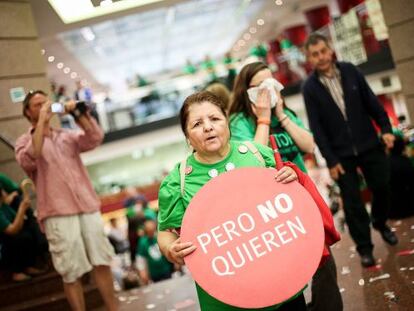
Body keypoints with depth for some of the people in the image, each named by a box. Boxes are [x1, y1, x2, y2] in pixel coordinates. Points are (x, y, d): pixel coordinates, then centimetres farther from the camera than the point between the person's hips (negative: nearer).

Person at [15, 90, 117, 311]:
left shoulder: (67, 136, 17)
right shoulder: (25, 141, 7)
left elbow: (95, 138, 1)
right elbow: (29, 160, -16)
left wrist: (77, 113, -8)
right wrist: (41, 121, -13)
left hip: (88, 207, 4)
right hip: (58, 215, -3)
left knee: (102, 263, 6)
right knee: (71, 273, -1)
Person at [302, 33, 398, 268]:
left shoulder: (350, 71, -1)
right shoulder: (310, 88, -7)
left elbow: (371, 102, 3)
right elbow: (317, 128, -8)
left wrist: (386, 128, -6)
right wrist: (330, 160, -11)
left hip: (369, 144, 2)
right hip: (341, 153, -2)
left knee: (382, 187, 10)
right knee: (352, 202, 2)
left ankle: (381, 224, 40)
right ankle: (365, 247, 17)